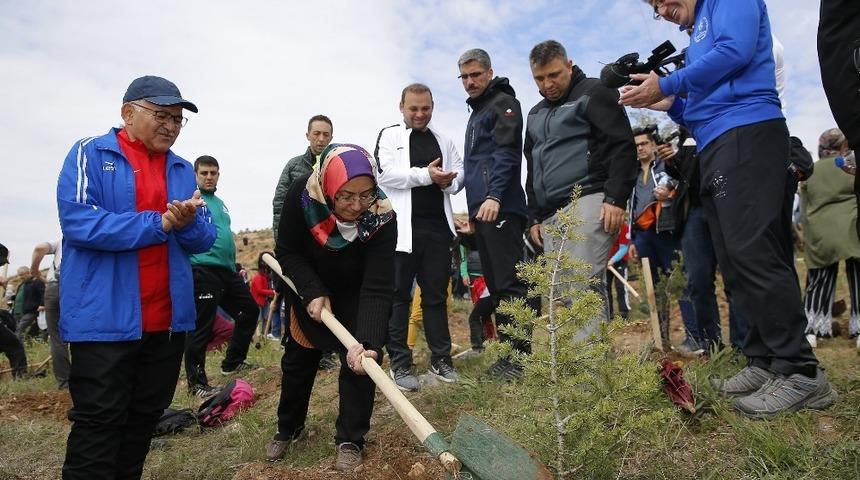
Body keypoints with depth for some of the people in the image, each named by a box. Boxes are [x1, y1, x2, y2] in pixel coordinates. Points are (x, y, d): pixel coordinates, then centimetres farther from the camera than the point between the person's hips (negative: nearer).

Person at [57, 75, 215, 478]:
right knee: (99, 423, 1)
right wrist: (158, 224, -17)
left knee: (145, 416, 16)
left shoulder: (183, 170, 11)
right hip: (104, 318, -5)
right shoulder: (90, 154, -3)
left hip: (168, 318, 5)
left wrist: (189, 223, -16)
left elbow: (204, 241, 7)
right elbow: (78, 221, -18)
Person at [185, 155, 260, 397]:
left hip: (228, 270, 9)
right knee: (202, 327, -6)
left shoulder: (219, 202, 21)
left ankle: (232, 362, 30)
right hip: (204, 270, -9)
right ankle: (196, 382, 5)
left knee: (250, 311, 16)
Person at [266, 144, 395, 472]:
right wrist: (313, 292, -31)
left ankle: (350, 439, 12)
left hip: (355, 294, -1)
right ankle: (288, 428, 37)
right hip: (309, 289, 2)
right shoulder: (302, 195, -33)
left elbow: (377, 288, -40)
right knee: (298, 360, 14)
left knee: (358, 361, -9)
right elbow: (287, 252, -18)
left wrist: (368, 343, -52)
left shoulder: (382, 218, -37)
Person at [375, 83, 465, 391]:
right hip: (402, 229, -4)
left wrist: (448, 181, -8)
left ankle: (441, 359, 20)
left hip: (438, 227, 4)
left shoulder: (443, 141, 19)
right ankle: (400, 363, 10)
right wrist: (426, 174, -16)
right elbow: (385, 173, -10)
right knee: (399, 296, 2)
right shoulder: (389, 135, 5)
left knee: (436, 295, 10)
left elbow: (460, 173, 15)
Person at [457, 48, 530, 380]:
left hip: (501, 208, -9)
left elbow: (507, 152, -13)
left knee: (509, 283, -10)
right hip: (481, 210, 10)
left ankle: (520, 355, -6)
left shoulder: (503, 103, 1)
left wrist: (494, 196, -24)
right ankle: (507, 351, 15)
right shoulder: (476, 112, 28)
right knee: (495, 285, 9)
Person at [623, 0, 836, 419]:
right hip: (716, 149, 10)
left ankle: (801, 372, -14)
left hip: (746, 134, -10)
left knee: (751, 253, -17)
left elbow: (735, 51, -13)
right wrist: (666, 103, 11)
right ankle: (765, 361, 7)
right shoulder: (697, 37, 31)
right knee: (736, 259, 4)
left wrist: (666, 85, -5)